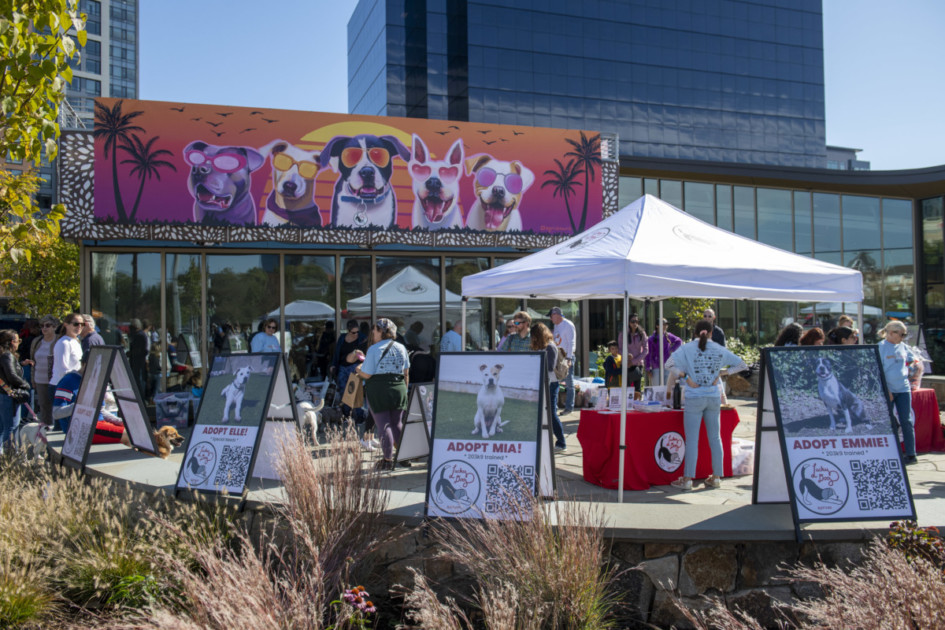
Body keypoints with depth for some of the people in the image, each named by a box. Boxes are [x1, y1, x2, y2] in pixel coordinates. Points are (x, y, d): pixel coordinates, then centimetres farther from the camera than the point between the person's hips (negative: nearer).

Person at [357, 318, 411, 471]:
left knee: (384, 426, 0)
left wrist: (358, 369, 10)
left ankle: (388, 460, 3)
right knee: (398, 424, 12)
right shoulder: (401, 348, 8)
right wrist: (404, 389, 25)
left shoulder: (374, 349, -9)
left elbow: (366, 374, -10)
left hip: (378, 390, -5)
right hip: (399, 389, 5)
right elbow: (406, 373, 13)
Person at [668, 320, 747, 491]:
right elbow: (742, 365, 12)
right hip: (714, 398, 3)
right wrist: (722, 373, 9)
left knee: (692, 439, -1)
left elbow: (670, 363, -17)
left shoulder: (687, 348, -4)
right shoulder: (719, 350, 5)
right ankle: (716, 477, 17)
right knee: (715, 437, 11)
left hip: (694, 398, -3)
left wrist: (686, 377, -8)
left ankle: (687, 479, 1)